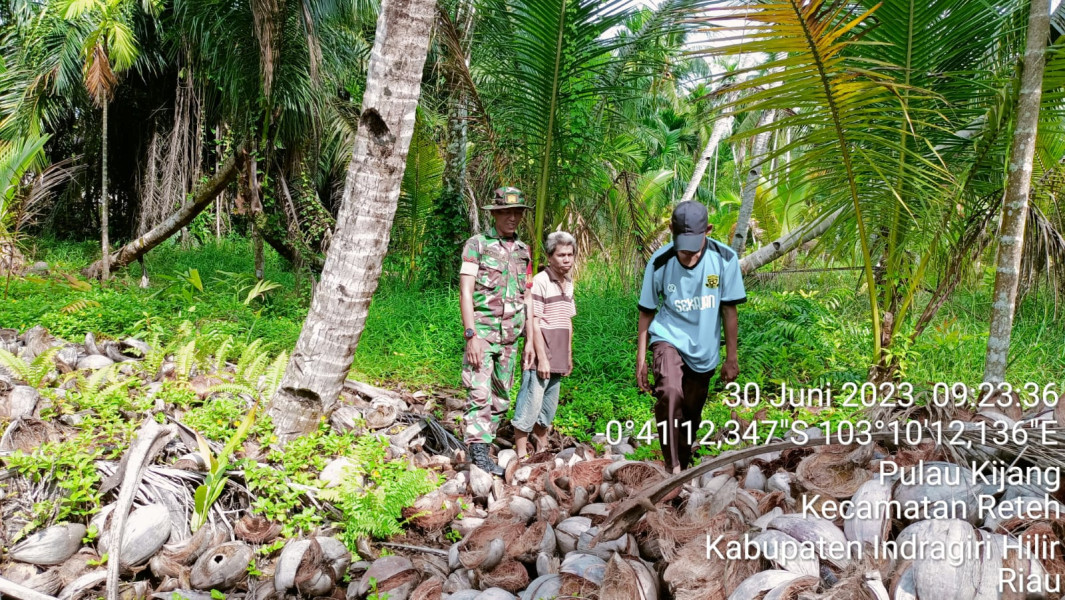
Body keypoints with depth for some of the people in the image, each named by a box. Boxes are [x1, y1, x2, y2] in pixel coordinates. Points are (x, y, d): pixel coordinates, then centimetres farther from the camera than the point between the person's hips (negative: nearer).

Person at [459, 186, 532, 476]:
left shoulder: (523, 251, 12)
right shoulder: (476, 244, -3)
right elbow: (465, 292, -9)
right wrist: (471, 335, -17)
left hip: (510, 336, 6)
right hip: (482, 332, -6)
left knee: (501, 398, 9)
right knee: (481, 394, -12)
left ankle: (481, 447, 19)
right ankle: (479, 452, -10)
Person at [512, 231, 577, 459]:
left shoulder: (569, 283, 12)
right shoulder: (540, 281, -12)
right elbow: (534, 323, -14)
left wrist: (569, 355, 18)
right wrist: (542, 358, -16)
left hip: (557, 359, 8)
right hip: (540, 358, -8)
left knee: (549, 405, 16)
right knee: (530, 404, -4)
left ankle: (542, 448, 28)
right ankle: (521, 453, 3)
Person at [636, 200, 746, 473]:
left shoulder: (725, 259, -13)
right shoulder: (660, 262, -14)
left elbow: (729, 310, -4)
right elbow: (646, 312, -3)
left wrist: (731, 358, 0)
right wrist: (641, 359, -3)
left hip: (704, 350, 2)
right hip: (669, 339, -2)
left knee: (691, 413, 14)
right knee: (670, 393, -29)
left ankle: (683, 466, 36)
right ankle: (672, 468, -24)